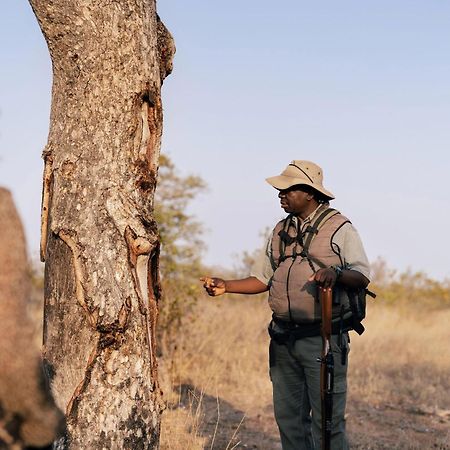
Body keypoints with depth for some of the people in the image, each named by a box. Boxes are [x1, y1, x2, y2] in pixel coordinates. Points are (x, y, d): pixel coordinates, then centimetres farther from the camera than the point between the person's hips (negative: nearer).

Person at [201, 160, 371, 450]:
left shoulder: (339, 228, -4)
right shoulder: (282, 231, 15)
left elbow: (363, 277, -10)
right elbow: (262, 279, 18)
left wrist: (336, 273, -29)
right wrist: (226, 286, 4)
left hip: (323, 339, -6)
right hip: (284, 339, 6)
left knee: (327, 419, -7)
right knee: (288, 416, 11)